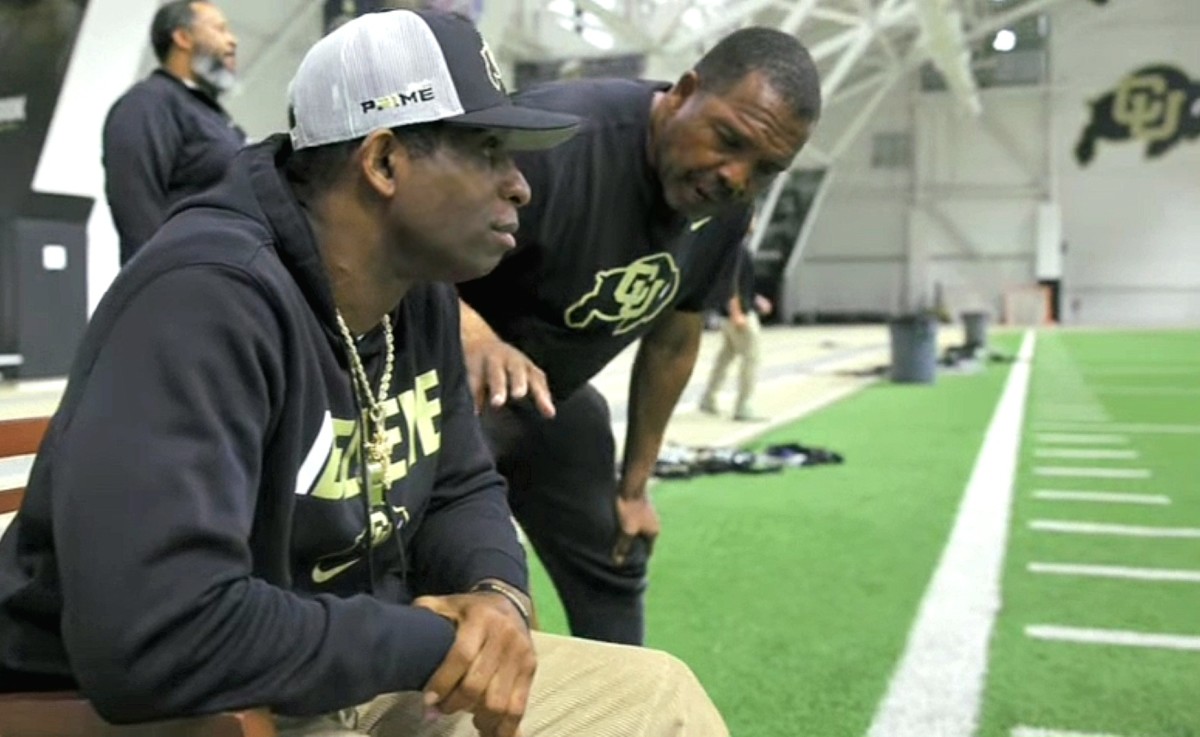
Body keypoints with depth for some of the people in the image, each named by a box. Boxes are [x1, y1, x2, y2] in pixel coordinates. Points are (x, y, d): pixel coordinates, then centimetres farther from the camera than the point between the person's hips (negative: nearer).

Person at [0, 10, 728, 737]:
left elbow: (461, 490, 10)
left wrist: (498, 594, -12)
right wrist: (432, 642, -23)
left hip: (358, 677, 8)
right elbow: (151, 640, -35)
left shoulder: (421, 290, 0)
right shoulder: (208, 296, -27)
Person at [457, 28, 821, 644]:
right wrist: (475, 337, -56)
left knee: (612, 571, 16)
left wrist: (634, 484, 10)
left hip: (554, 396, 7)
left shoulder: (726, 212, -8)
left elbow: (671, 343, 5)